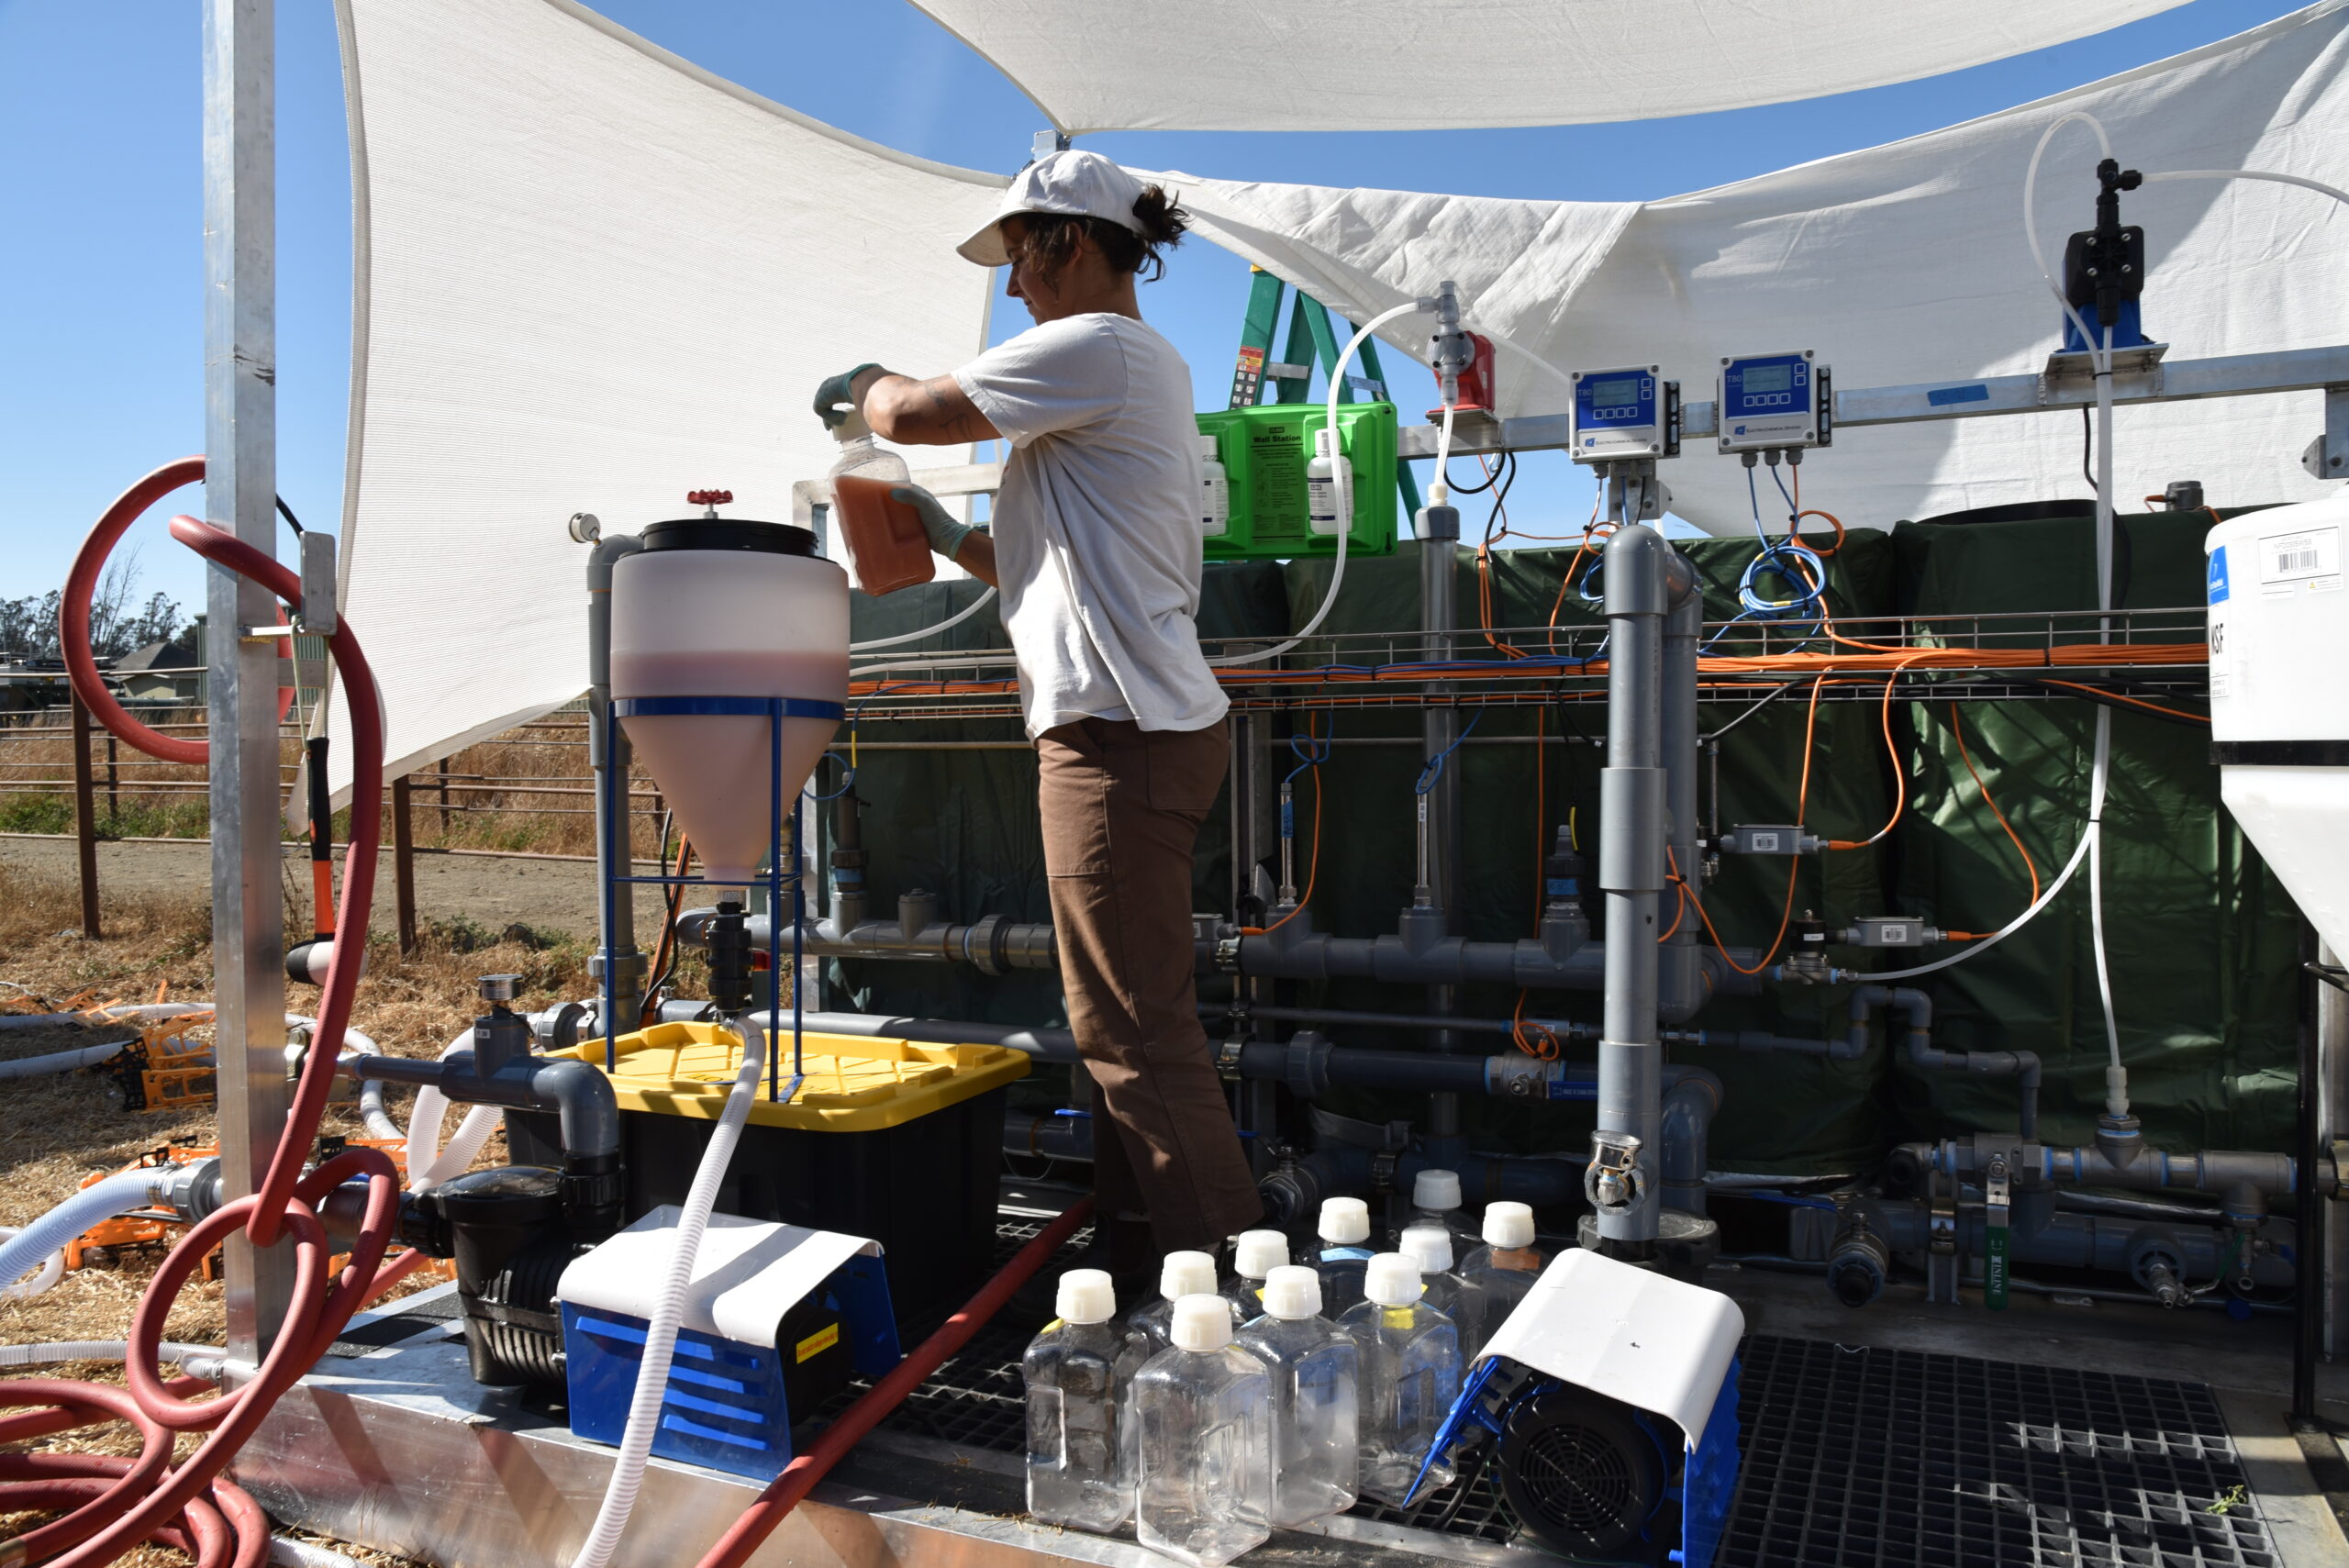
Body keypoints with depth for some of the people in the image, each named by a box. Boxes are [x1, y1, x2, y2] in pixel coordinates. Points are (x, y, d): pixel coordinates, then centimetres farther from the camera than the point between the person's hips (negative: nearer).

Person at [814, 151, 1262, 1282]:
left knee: (1131, 1021, -6)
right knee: (1124, 1013, 14)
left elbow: (912, 414, -11)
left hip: (1119, 732, -11)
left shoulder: (1094, 347, -9)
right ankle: (1137, 1248, 24)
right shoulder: (1147, 366, 23)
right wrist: (949, 536, 20)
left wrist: (862, 382, 10)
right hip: (1128, 726, 11)